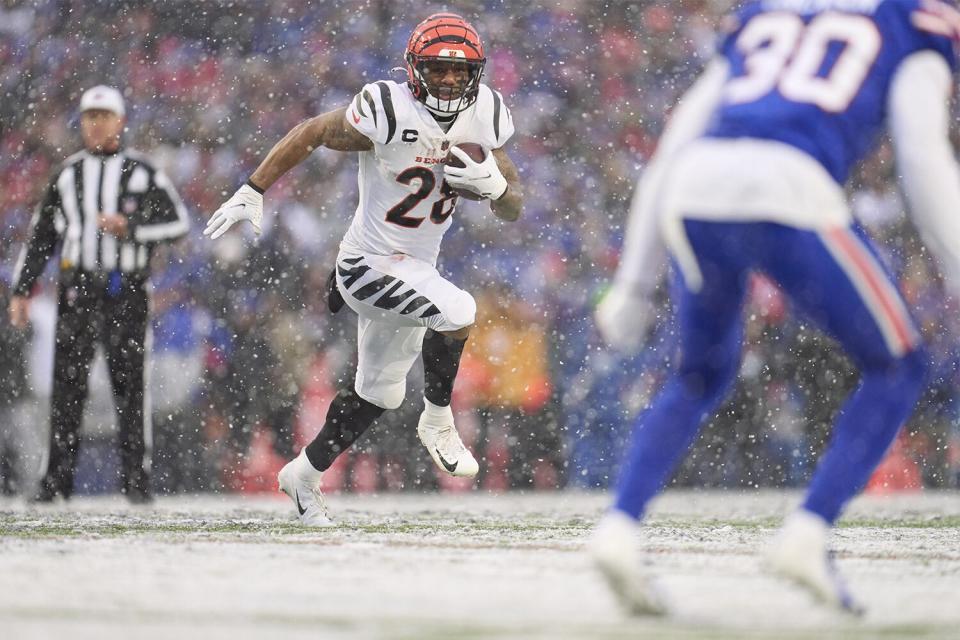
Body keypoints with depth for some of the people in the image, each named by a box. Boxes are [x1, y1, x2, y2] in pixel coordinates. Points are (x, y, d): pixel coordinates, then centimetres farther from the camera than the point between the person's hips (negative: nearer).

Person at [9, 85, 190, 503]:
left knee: (130, 383, -2)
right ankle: (57, 478, 0)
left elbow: (178, 222, 3)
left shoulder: (141, 172, 4)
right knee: (67, 383, -2)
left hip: (126, 291, -2)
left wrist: (130, 228, -12)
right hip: (77, 290, 2)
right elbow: (41, 233, 16)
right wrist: (22, 289, 10)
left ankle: (136, 479, 2)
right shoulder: (68, 174, 13)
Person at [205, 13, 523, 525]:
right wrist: (252, 193, -7)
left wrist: (494, 184, -24)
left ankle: (305, 474, 39)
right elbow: (309, 135, -9)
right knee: (458, 310, -31)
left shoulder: (483, 118, -6)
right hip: (370, 264, -7)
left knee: (380, 392, 20)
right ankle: (437, 422, -9)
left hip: (418, 268, 7)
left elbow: (513, 211, -1)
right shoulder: (388, 112, -22)